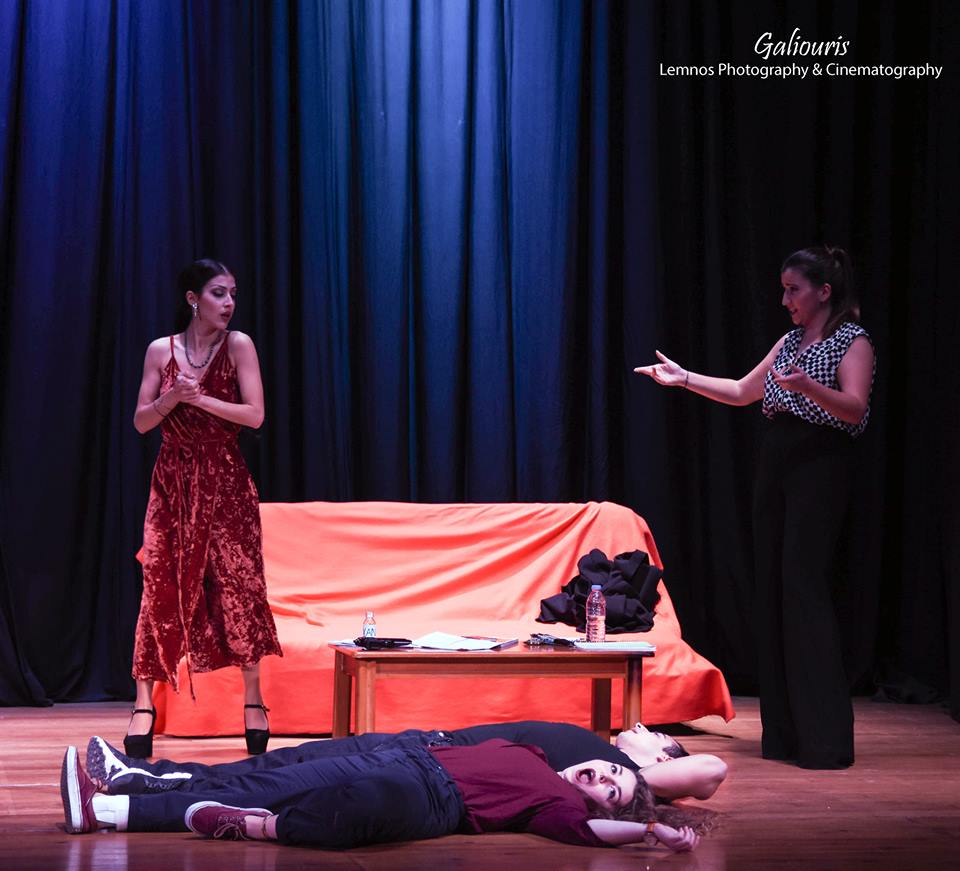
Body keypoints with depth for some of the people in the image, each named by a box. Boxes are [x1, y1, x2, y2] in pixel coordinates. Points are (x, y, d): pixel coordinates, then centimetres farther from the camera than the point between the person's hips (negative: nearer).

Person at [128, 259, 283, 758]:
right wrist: (171, 398, -14)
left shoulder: (238, 346, -1)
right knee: (162, 586, -4)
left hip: (225, 483, -1)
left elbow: (254, 415, -8)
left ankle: (253, 700, 6)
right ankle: (144, 703, 0)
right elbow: (141, 422, 5)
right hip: (173, 483, 1)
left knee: (238, 584, -3)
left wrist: (200, 398, -16)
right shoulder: (161, 350, 4)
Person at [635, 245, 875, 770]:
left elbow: (854, 408, -18)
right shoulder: (790, 342, 19)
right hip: (776, 464, 8)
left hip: (820, 469, -8)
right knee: (770, 592, 4)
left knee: (803, 590, -15)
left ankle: (825, 741, -13)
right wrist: (684, 379, 20)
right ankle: (784, 734, 7)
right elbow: (743, 392, 26)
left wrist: (808, 387, -34)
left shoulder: (853, 342, -4)